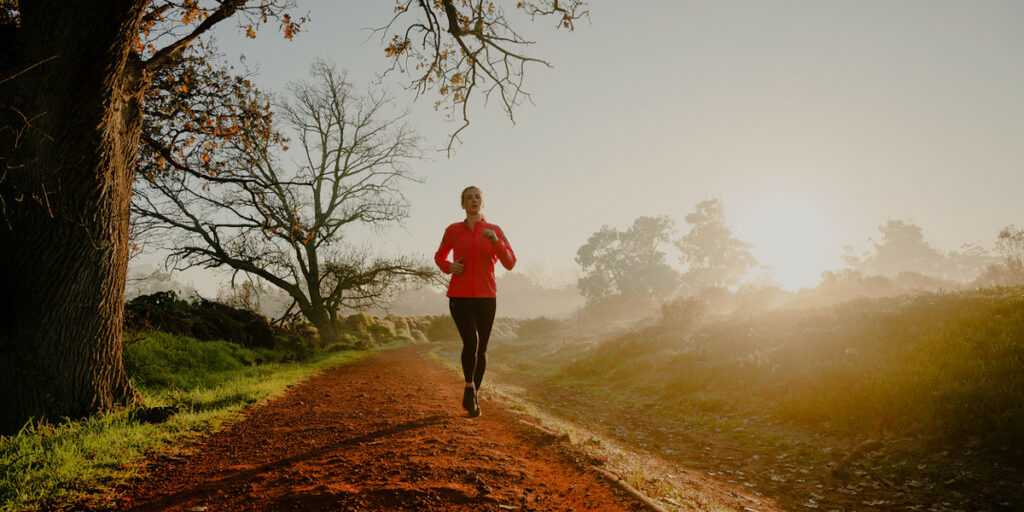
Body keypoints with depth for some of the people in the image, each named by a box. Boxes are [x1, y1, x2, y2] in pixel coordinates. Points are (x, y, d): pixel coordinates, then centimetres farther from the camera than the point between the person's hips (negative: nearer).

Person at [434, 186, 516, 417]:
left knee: (482, 348, 7)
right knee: (471, 342, -23)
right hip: (459, 297, -1)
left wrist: (495, 242, -22)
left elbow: (510, 263, -6)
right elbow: (439, 256, 20)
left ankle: (474, 397, 27)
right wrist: (448, 267, -4)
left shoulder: (495, 231, 3)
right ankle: (469, 386, 0)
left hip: (486, 297, 1)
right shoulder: (452, 230, 4)